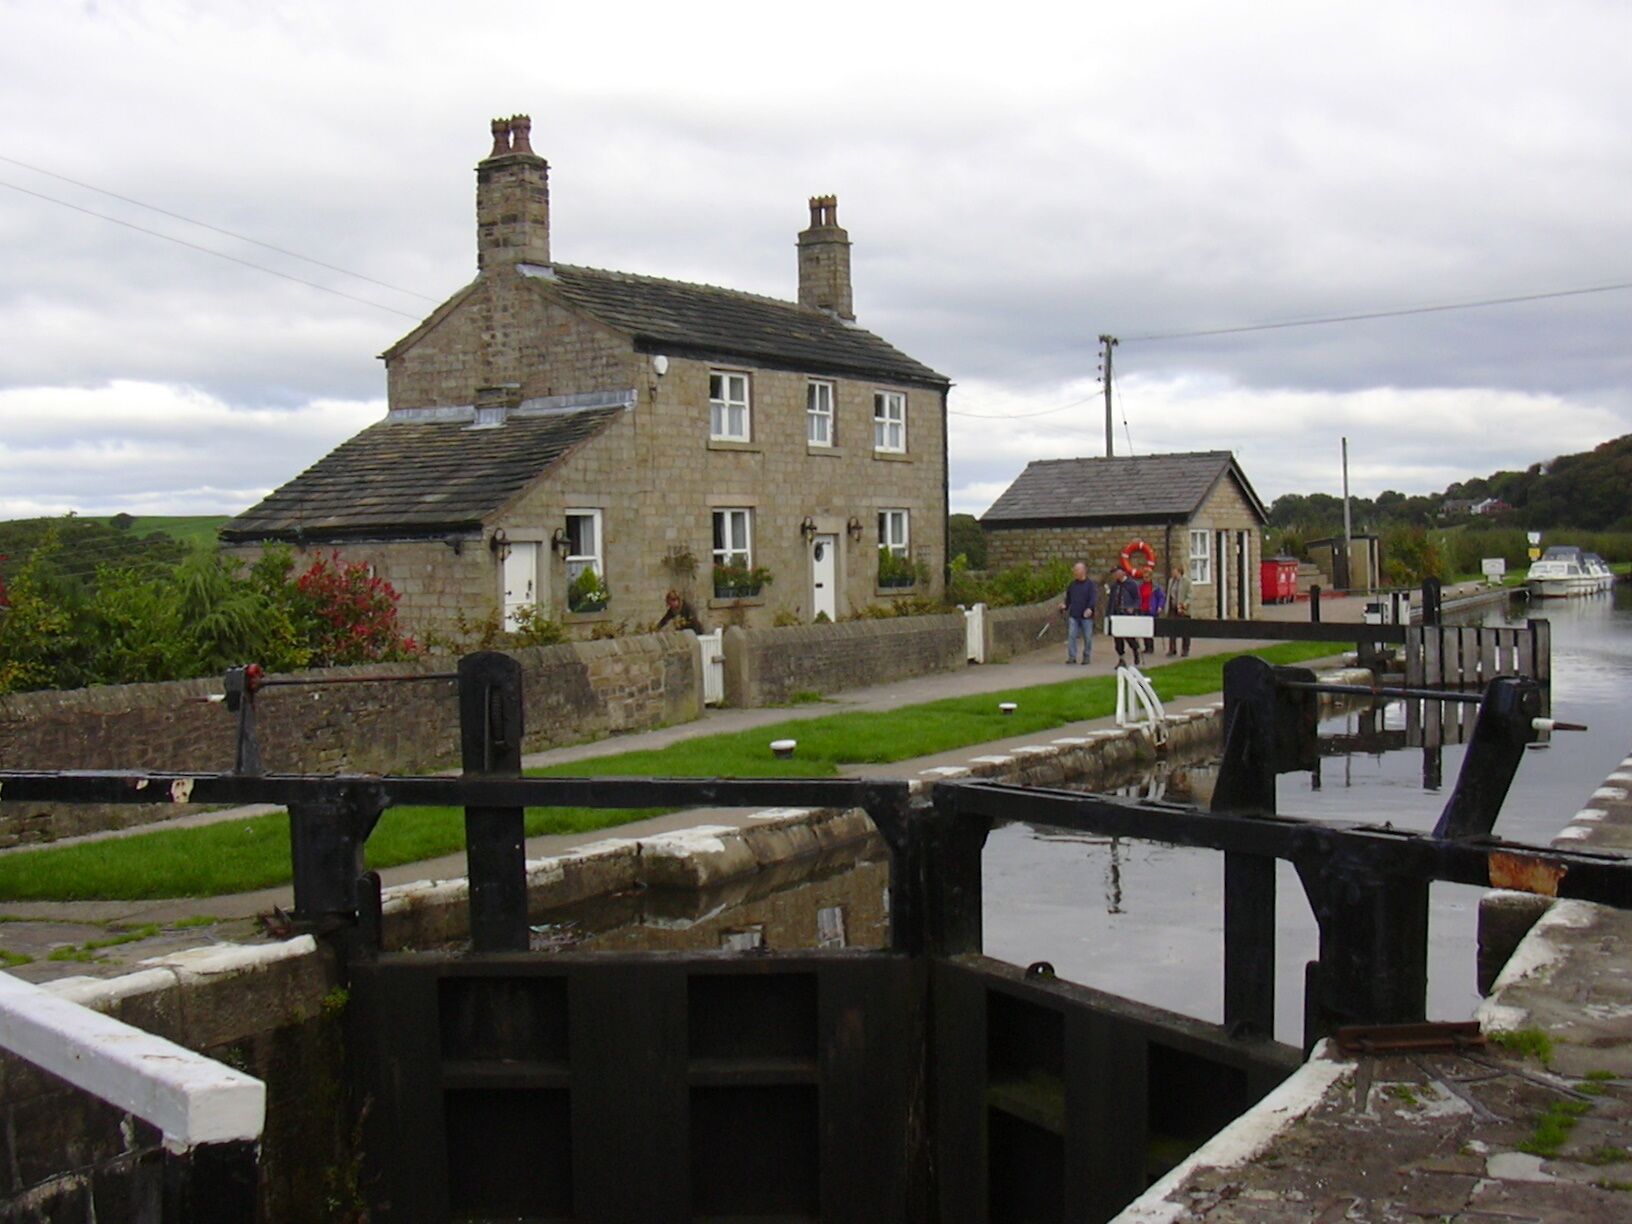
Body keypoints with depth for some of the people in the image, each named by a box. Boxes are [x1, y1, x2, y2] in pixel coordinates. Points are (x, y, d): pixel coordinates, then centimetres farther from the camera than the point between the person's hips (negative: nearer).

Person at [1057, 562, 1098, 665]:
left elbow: (1094, 598, -15)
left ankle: (1087, 657, 14)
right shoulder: (1072, 584, 13)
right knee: (1071, 636, -4)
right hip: (1073, 615, 4)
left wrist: (1090, 608, -31)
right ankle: (1072, 656, 0)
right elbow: (1068, 598, 21)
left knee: (1087, 637, 3)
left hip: (1086, 616, -4)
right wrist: (1065, 605, 1)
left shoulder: (1091, 584, -3)